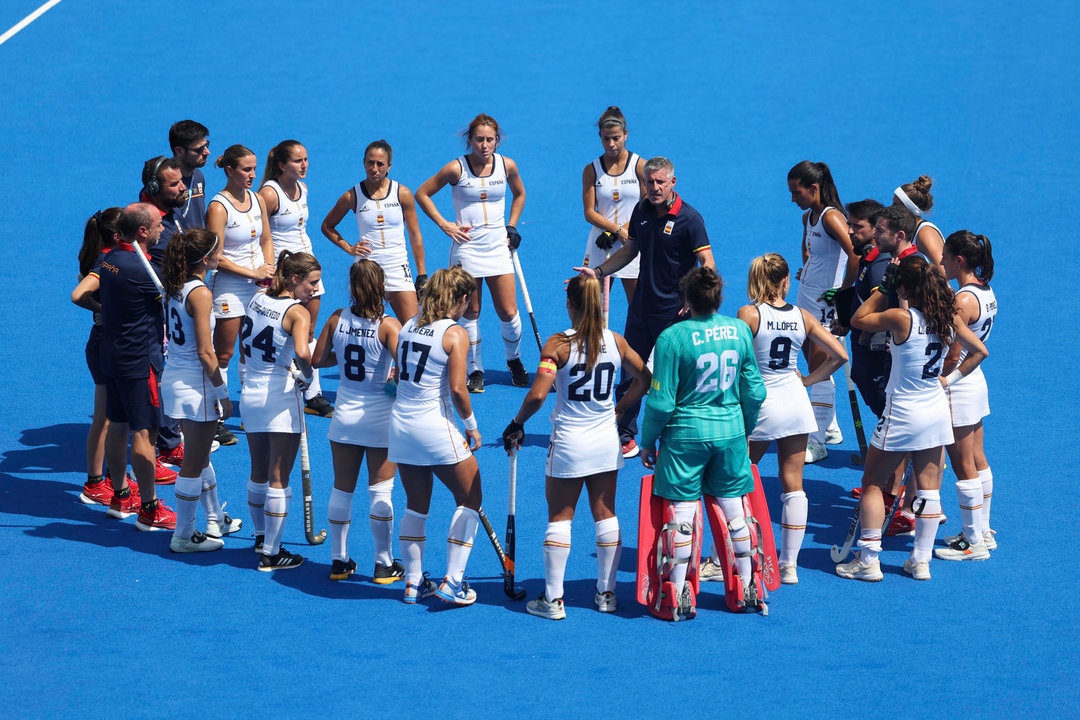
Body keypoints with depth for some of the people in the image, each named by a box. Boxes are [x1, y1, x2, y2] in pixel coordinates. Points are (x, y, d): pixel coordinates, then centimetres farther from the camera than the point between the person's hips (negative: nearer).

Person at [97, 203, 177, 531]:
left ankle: (120, 497, 29)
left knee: (118, 426, 18)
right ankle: (149, 510, 0)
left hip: (112, 354, 9)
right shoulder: (141, 270, -23)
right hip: (140, 362, -9)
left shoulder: (110, 259, 4)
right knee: (144, 432, -4)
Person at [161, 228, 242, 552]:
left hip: (174, 377, 9)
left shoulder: (175, 288, 4)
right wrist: (223, 395, -12)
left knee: (200, 455, 23)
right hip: (194, 383, -9)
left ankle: (215, 520, 37)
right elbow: (205, 353, -21)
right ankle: (183, 536, 11)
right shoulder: (200, 294, -21)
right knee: (194, 464, 3)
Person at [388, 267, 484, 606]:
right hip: (435, 427, -6)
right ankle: (452, 583, 4)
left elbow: (399, 375, 10)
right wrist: (471, 426, -4)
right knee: (470, 498, 9)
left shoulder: (409, 326, 6)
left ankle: (413, 583, 22)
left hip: (400, 423, 6)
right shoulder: (455, 334, -12)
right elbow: (457, 388, -17)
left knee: (416, 505, 18)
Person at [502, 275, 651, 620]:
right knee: (605, 515, 13)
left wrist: (517, 423, -5)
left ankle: (553, 600, 7)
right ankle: (606, 594, 19)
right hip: (607, 440, 4)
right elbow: (645, 379, 11)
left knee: (559, 518, 5)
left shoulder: (558, 344, -15)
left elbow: (537, 396, -21)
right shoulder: (616, 341, -2)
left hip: (569, 442, -4)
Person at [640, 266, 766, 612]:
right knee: (733, 507, 14)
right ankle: (747, 588, 21)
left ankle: (678, 594, 5)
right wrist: (745, 428, 22)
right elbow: (754, 391, 7)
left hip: (686, 433, -4)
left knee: (682, 511, 2)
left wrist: (648, 441, 2)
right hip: (731, 433, 4)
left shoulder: (673, 337, -15)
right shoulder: (740, 330, -1)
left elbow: (661, 401, -12)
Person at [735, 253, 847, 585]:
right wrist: (807, 380, 11)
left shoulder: (749, 315, -11)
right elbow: (840, 355, 3)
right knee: (793, 486, 8)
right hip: (796, 404, 4)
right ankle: (789, 566, 9)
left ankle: (720, 561, 11)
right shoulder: (802, 316, 1)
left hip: (761, 406, -4)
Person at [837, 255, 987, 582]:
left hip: (902, 416, -6)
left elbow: (858, 319, -6)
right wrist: (950, 378, 11)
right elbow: (979, 351, 8)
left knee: (872, 484, 8)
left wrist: (883, 288, -4)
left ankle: (868, 561, 7)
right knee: (928, 490, 11)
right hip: (937, 412, 6)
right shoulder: (948, 317, -3)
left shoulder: (900, 318, -21)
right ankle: (921, 561, 15)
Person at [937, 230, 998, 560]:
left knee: (964, 468, -1)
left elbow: (952, 357, -22)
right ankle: (982, 531, 26)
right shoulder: (985, 292, 5)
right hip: (975, 381, 10)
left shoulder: (963, 301, -24)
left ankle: (973, 543, 5)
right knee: (977, 462, 17)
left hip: (958, 387, -10)